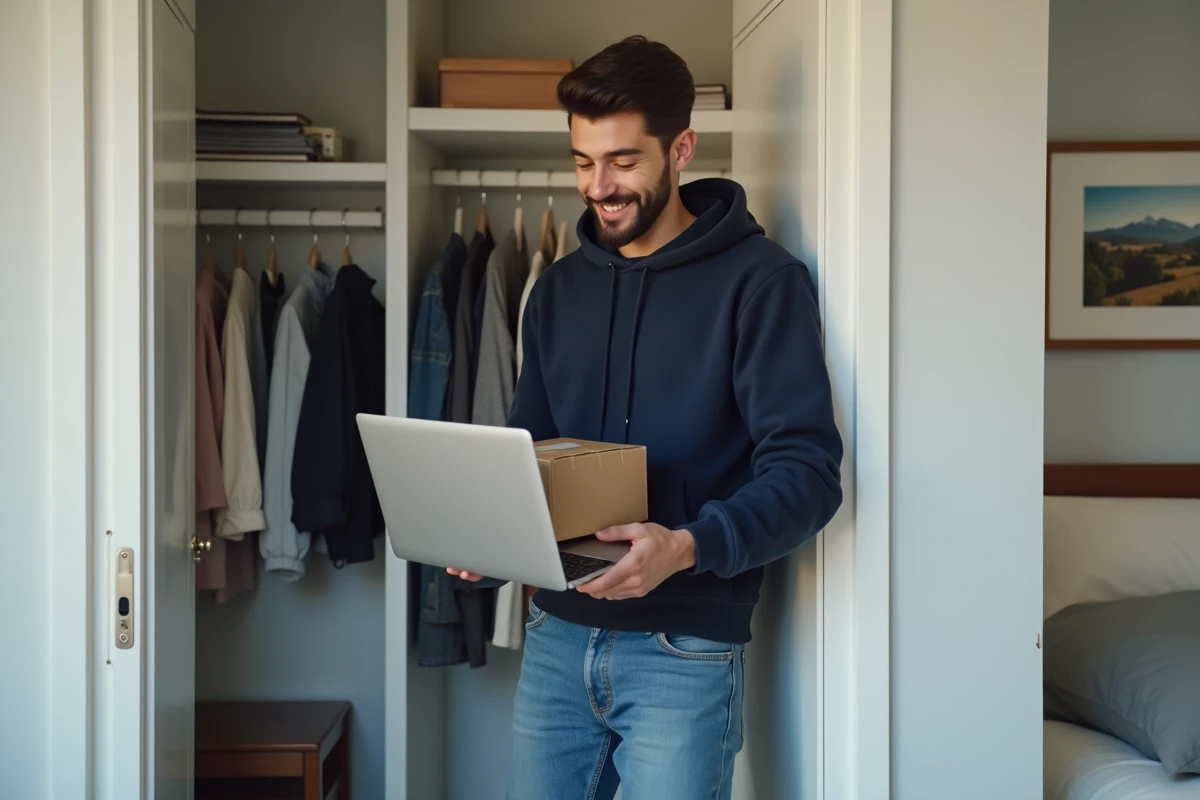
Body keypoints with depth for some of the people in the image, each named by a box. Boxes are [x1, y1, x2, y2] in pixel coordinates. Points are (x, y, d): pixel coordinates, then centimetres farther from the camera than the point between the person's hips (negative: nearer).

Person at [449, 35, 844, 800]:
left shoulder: (760, 280, -8)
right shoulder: (559, 289, 10)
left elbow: (807, 469, -14)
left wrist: (689, 547, -29)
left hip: (684, 653, -5)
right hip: (557, 637, 5)